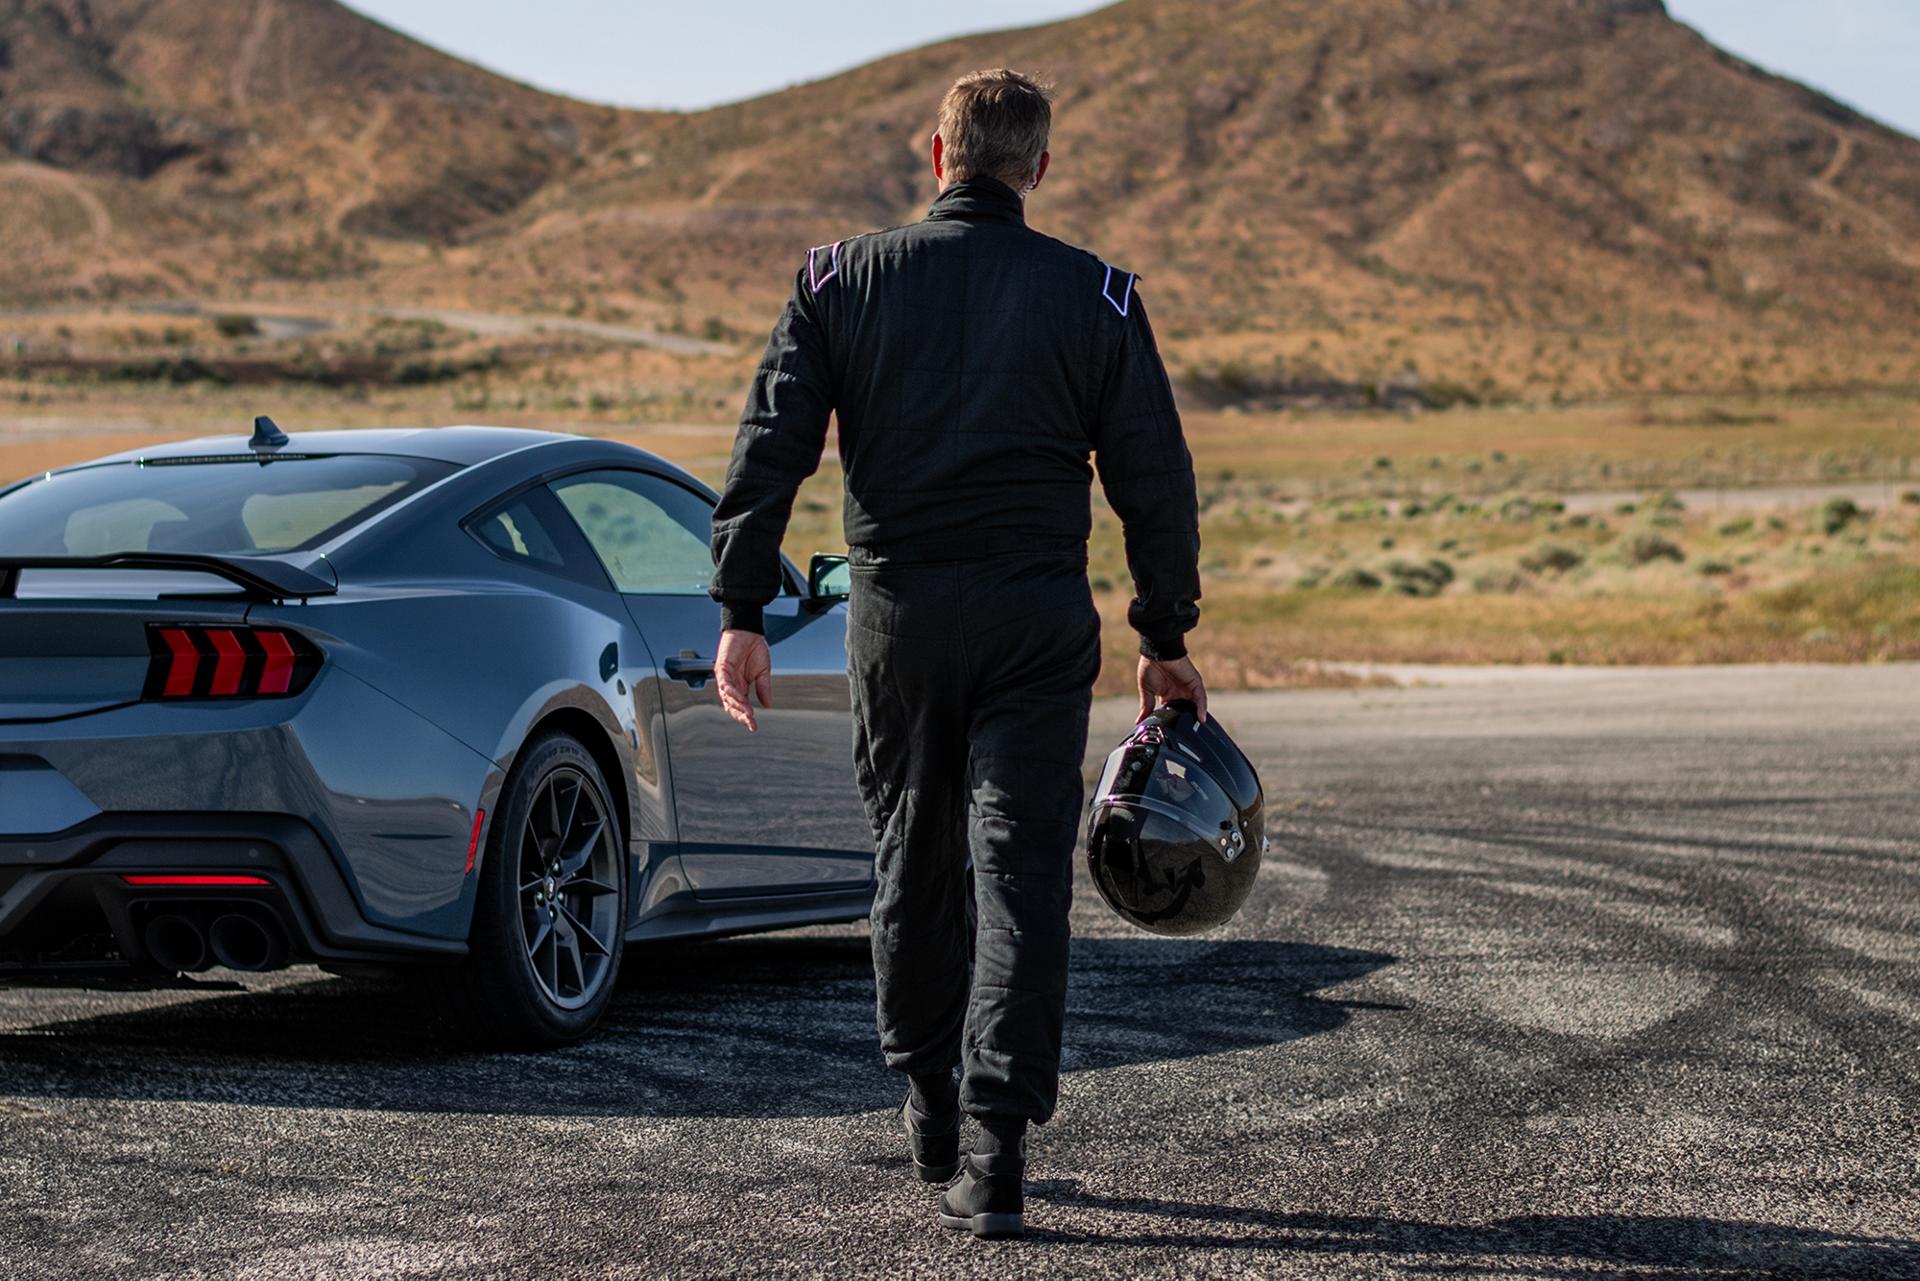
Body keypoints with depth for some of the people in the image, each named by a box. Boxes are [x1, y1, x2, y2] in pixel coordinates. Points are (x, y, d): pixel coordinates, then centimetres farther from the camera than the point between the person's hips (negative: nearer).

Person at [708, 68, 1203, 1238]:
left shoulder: (842, 278, 3)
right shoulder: (1095, 296, 1)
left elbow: (772, 445, -4)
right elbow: (1154, 479, 2)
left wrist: (743, 611, -3)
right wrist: (1167, 635, 11)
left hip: (897, 613, 2)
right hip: (1039, 621, -1)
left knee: (911, 853, 18)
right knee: (1022, 872, -3)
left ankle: (929, 1098, 31)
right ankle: (999, 1147, -12)